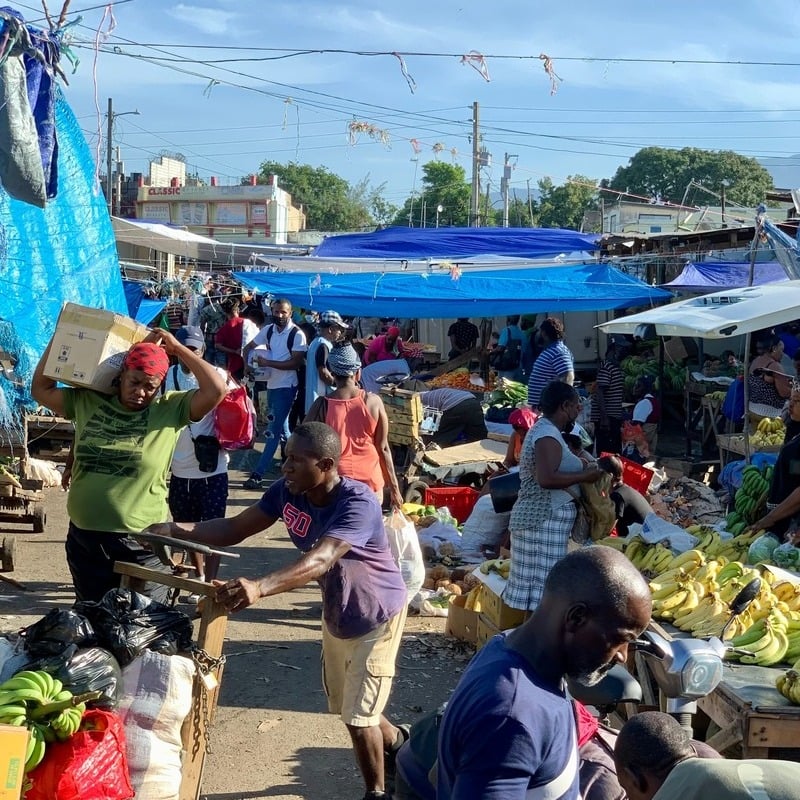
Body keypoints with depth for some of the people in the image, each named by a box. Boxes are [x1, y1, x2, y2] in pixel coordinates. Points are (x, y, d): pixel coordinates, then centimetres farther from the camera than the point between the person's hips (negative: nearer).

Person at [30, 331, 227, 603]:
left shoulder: (170, 409, -5)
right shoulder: (87, 402, 3)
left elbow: (216, 390, -16)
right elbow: (41, 389, 12)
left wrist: (178, 349, -8)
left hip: (141, 543, -3)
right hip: (84, 538, 3)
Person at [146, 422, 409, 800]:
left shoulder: (358, 503, -37)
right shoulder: (288, 491, -16)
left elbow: (320, 560, -51)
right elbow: (234, 529, -14)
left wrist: (259, 587, -66)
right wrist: (175, 529, -31)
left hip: (375, 616, -7)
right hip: (336, 614, 7)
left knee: (358, 716, -3)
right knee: (344, 707, 22)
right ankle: (396, 743, 52)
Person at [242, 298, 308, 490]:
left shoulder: (297, 334, -14)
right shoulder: (268, 330, 4)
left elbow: (296, 362, -20)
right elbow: (248, 348, 14)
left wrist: (268, 363, -22)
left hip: (286, 387, -7)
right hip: (272, 384, 7)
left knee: (273, 431, -8)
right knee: (281, 427, 18)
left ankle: (258, 474, -9)